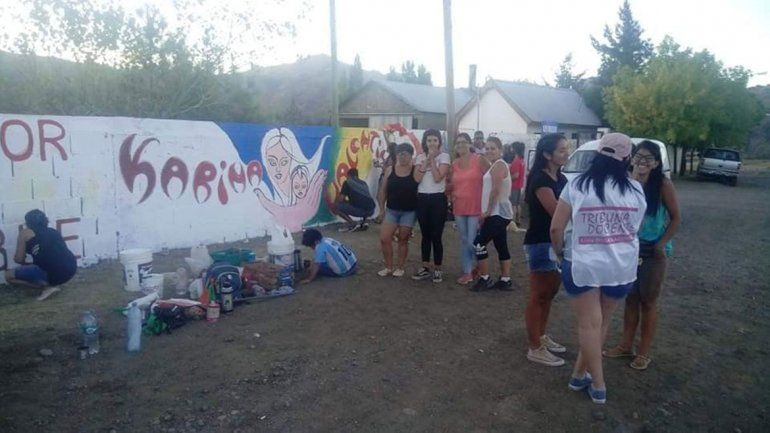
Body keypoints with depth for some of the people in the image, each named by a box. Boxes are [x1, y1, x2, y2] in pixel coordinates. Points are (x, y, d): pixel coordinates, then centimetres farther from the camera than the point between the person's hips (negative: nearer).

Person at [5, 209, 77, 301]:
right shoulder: (53, 231, 22)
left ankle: (47, 286, 0)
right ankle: (52, 284, 17)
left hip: (53, 274, -7)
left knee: (8, 275, 10)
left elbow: (19, 259, 7)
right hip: (71, 268, 7)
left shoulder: (25, 232, 6)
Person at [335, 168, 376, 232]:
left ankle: (352, 224, 3)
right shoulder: (364, 183, 27)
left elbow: (341, 199, 6)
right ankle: (363, 222, 17)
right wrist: (349, 201, 49)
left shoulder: (347, 182, 9)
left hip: (360, 210, -6)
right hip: (371, 210, 6)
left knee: (337, 205, 8)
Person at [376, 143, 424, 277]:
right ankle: (389, 266, 12)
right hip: (391, 210, 3)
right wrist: (382, 209, 5)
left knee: (403, 240, 7)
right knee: (384, 239, -3)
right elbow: (383, 191, 7)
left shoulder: (416, 171, -5)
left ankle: (400, 267, 21)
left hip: (409, 212, -2)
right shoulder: (389, 170, 2)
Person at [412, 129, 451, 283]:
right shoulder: (420, 157, 10)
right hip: (422, 198, 4)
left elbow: (438, 178, -14)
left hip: (438, 199, -4)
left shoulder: (444, 156, -1)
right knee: (425, 235, 10)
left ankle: (437, 269, 8)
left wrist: (432, 159, -10)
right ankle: (425, 268, 19)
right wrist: (427, 160, -8)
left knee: (436, 236, -3)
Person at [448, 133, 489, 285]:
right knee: (464, 241, 11)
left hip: (476, 207, -5)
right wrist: (451, 193, 2)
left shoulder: (479, 160, -7)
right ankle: (467, 272, 21)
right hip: (459, 207, 5)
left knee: (473, 242, -6)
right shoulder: (454, 164, 7)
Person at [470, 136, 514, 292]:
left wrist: (488, 211, -17)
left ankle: (484, 279, -3)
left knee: (479, 243, -10)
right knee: (501, 247, 11)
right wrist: (487, 211, 15)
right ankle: (505, 280, 16)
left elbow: (496, 190, -20)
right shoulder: (494, 165, 19)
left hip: (497, 213, -11)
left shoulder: (499, 165, -12)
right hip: (499, 213, 11)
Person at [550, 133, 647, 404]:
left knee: (589, 324, 6)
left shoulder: (577, 186, -9)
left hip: (583, 265, -3)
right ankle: (579, 375, 26)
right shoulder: (635, 190, -1)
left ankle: (598, 386, 12)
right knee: (601, 323, 16)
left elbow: (556, 228, -9)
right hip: (621, 267, 3)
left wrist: (560, 251, 10)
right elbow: (635, 228, 12)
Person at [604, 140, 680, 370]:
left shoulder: (663, 184, -13)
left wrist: (662, 244, -12)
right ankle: (626, 345, 27)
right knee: (630, 299, 14)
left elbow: (676, 218, -8)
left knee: (648, 302, 6)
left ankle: (644, 352, 19)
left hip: (653, 252, -4)